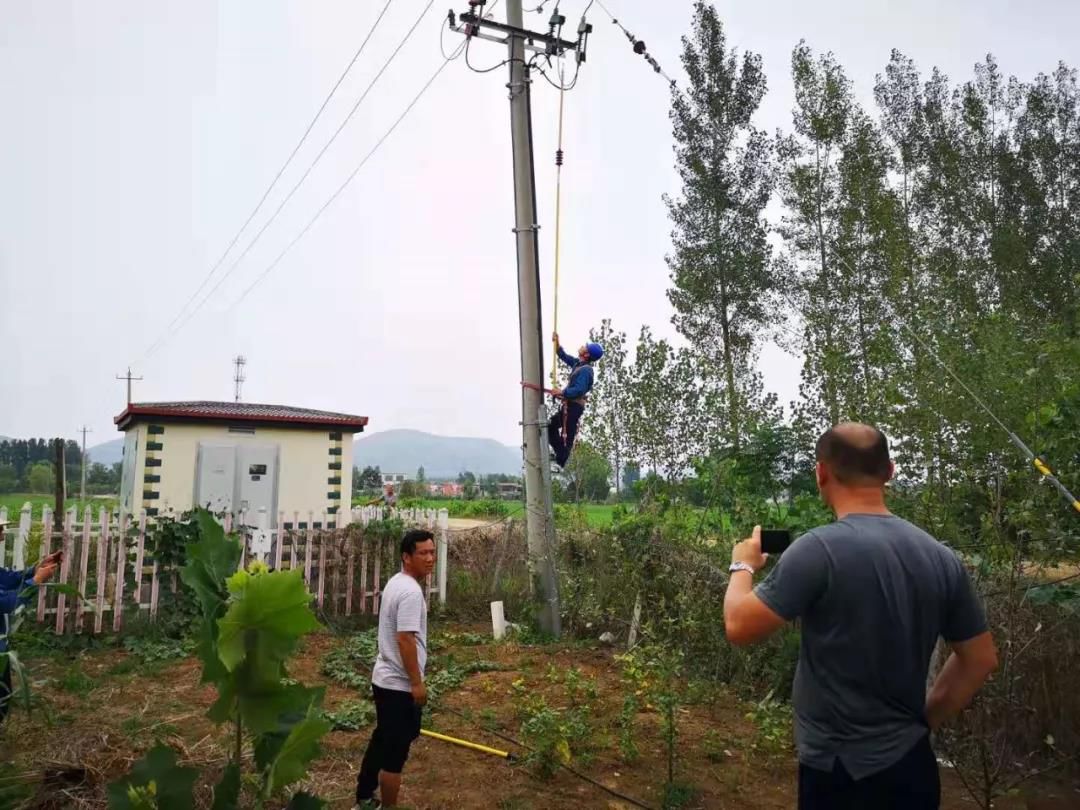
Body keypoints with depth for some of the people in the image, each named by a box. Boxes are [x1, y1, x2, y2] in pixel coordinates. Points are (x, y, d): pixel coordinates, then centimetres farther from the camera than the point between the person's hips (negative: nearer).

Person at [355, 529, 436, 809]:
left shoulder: (396, 582, 9)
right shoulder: (411, 591, -23)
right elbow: (405, 640, -27)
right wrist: (417, 682, -20)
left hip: (384, 679, 10)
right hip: (400, 684, -10)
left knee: (381, 742, 22)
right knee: (395, 753, 3)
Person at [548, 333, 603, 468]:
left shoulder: (585, 370, -18)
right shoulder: (578, 363, 11)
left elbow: (579, 390, -27)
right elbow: (564, 356, 28)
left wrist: (562, 392, -19)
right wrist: (557, 343, 16)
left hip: (574, 406, -10)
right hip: (568, 405, 10)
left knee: (567, 435, -6)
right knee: (551, 427, 16)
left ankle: (560, 463, -2)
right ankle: (560, 454, 19)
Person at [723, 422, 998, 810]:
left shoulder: (819, 549, -22)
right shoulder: (941, 557, -3)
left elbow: (739, 627, -17)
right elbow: (980, 660, 7)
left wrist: (743, 565, 1)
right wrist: (923, 722, 16)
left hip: (840, 771, -5)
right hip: (912, 763, 5)